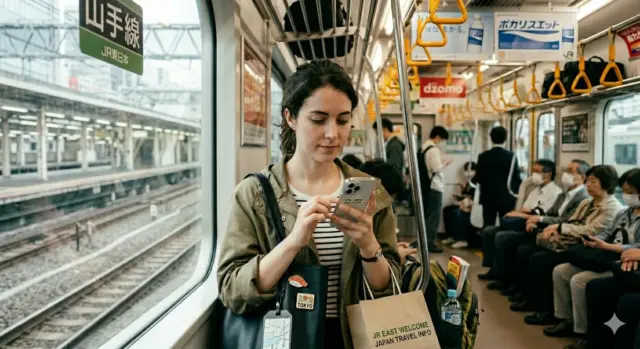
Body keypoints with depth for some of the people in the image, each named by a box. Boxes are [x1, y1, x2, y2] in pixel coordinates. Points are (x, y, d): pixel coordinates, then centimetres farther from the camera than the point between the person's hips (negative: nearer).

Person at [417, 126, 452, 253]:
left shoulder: (423, 148, 10)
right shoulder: (434, 149, -17)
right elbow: (437, 168, -22)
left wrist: (441, 163, 13)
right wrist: (445, 163, -4)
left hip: (425, 185, 9)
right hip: (434, 186, -9)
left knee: (427, 214, 16)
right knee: (434, 216, -2)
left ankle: (425, 241, 22)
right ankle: (430, 243, 2)